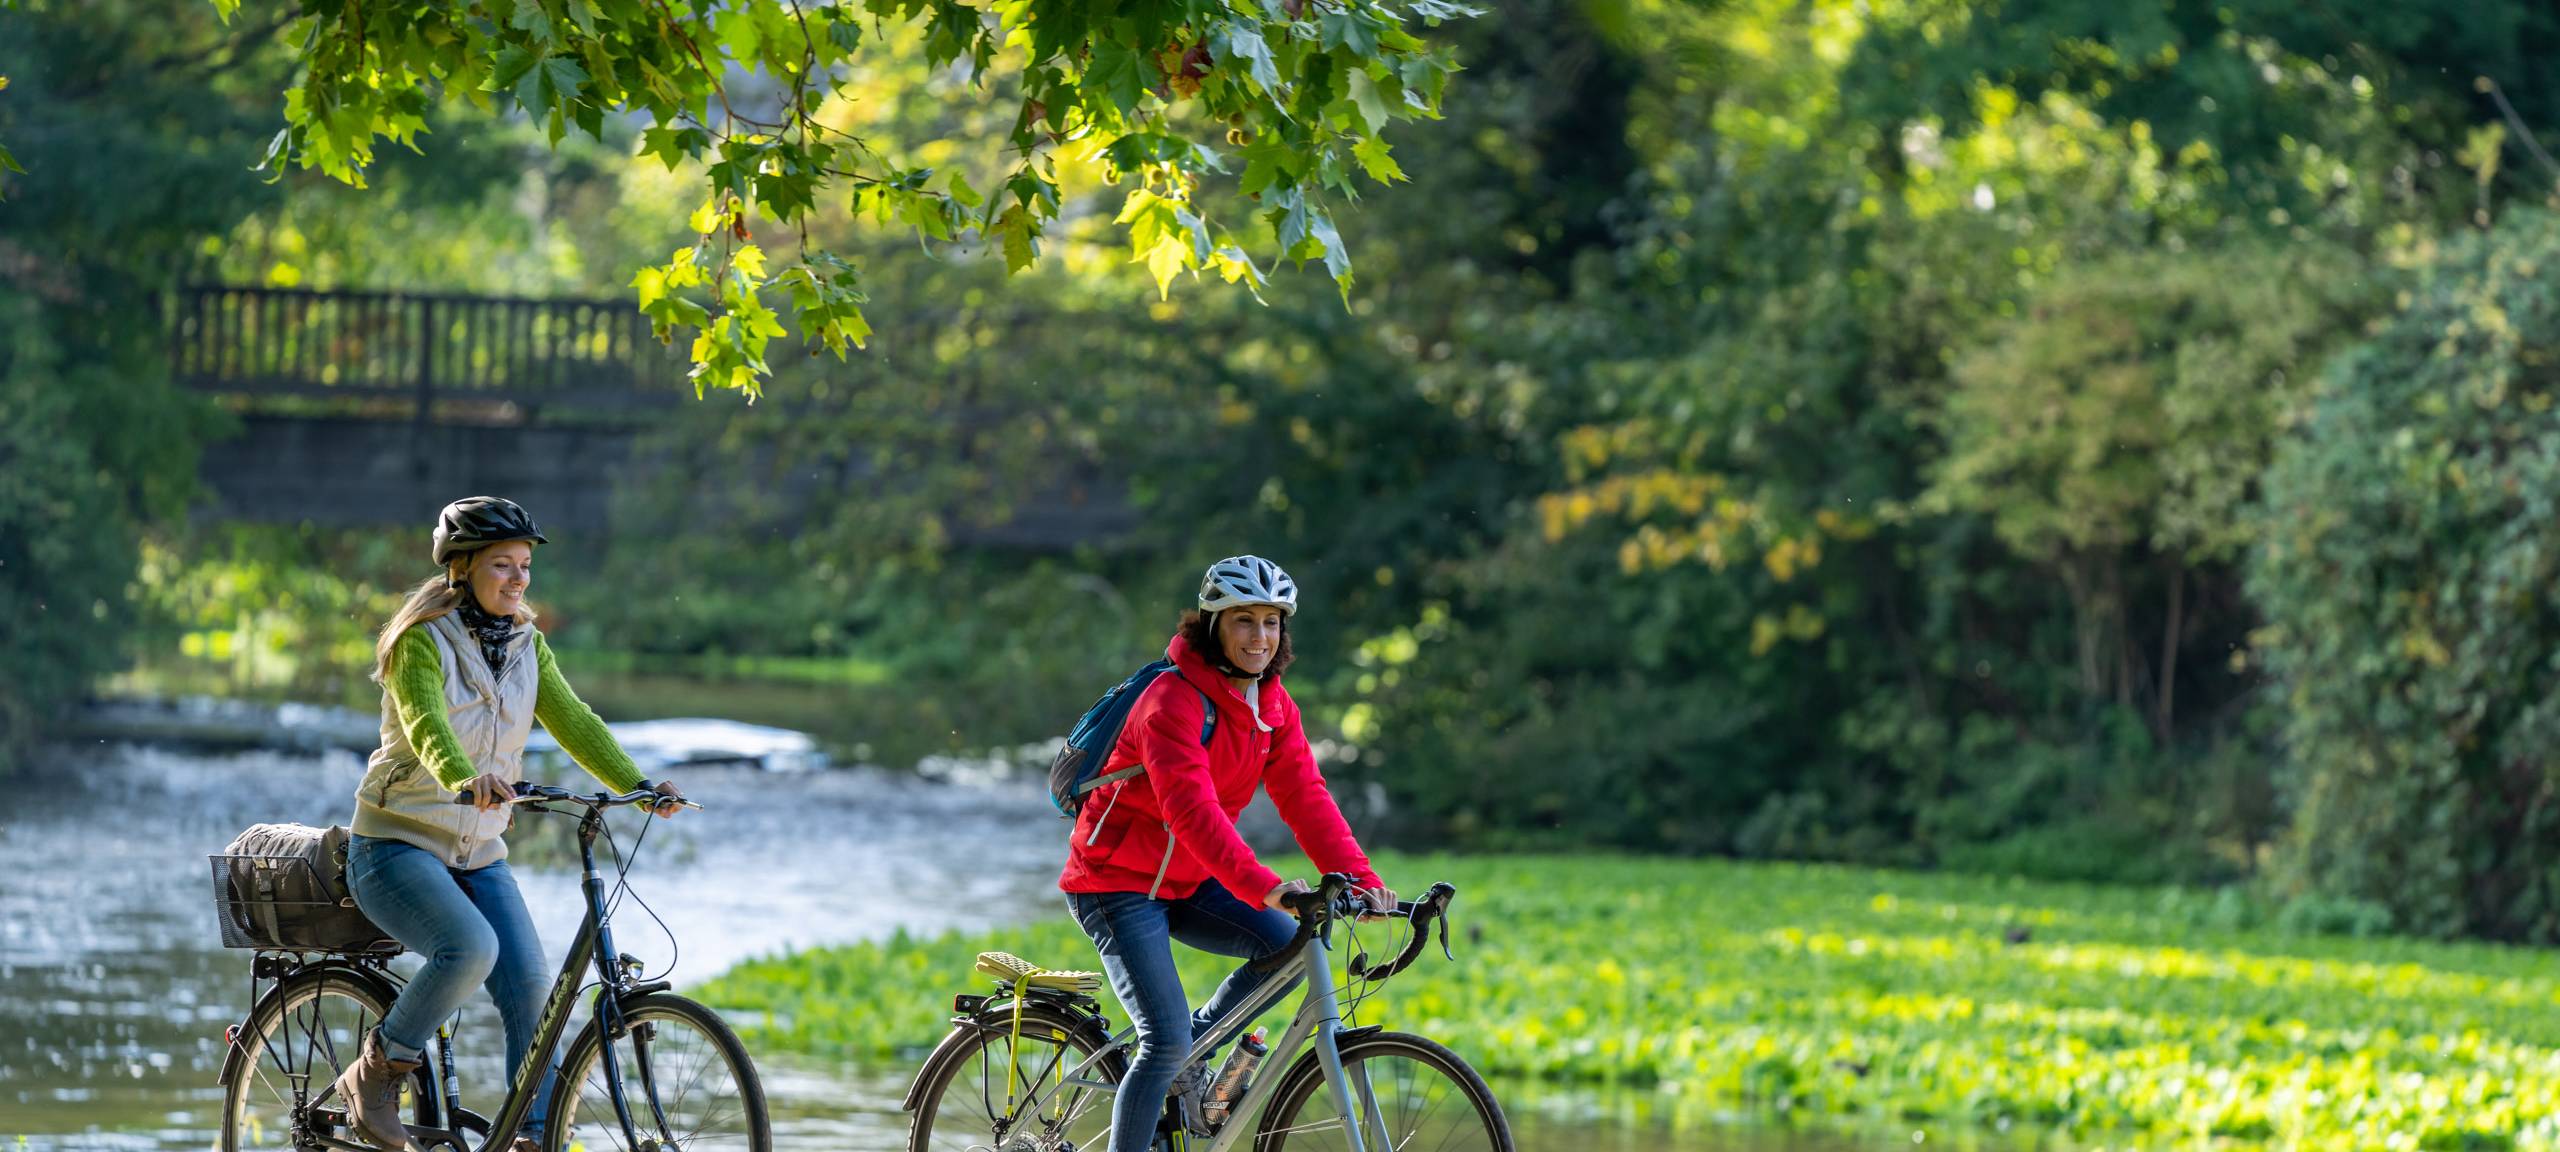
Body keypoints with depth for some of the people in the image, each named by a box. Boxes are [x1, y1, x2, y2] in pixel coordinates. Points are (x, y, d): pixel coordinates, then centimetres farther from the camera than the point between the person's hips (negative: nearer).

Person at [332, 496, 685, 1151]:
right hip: (399, 845, -6)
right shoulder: (422, 640, -14)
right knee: (472, 947, -31)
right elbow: (426, 727, -31)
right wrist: (465, 779, -51)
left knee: (530, 987, -11)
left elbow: (573, 722, -3)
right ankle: (377, 1074, -12)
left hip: (478, 852, 6)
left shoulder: (525, 645, 6)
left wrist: (636, 787, -19)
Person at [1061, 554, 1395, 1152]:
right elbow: (1192, 810, -35)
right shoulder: (1175, 700, -23)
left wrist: (1360, 877, -23)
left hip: (1186, 881, 7)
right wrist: (1263, 885, -46)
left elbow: (1305, 798, -7)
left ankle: (1187, 1050, 6)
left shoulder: (1271, 705, 1)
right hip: (1118, 883, -7)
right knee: (1165, 1042, -17)